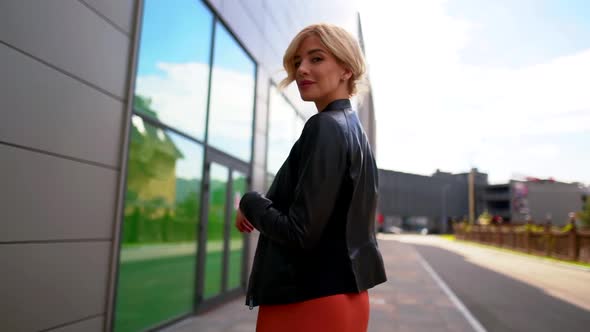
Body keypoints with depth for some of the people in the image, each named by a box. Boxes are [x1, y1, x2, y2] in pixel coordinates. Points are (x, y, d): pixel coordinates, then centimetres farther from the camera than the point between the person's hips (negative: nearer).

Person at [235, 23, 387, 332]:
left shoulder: (324, 126, -18)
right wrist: (262, 208, 8)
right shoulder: (355, 129, 10)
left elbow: (301, 232, -23)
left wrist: (250, 202, -6)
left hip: (311, 303, -9)